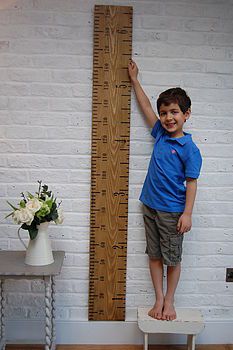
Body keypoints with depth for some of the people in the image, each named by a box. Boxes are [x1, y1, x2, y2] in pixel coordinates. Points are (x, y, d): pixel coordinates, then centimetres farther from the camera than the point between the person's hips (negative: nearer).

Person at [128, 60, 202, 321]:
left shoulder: (189, 148, -11)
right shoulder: (160, 133, 5)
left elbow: (191, 183, -10)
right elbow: (146, 108, 17)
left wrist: (187, 214, -15)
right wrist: (134, 79, 24)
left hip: (172, 211, -5)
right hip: (150, 206, 6)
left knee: (172, 258, 9)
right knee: (154, 255, 13)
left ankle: (169, 301, 28)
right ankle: (159, 299, 28)